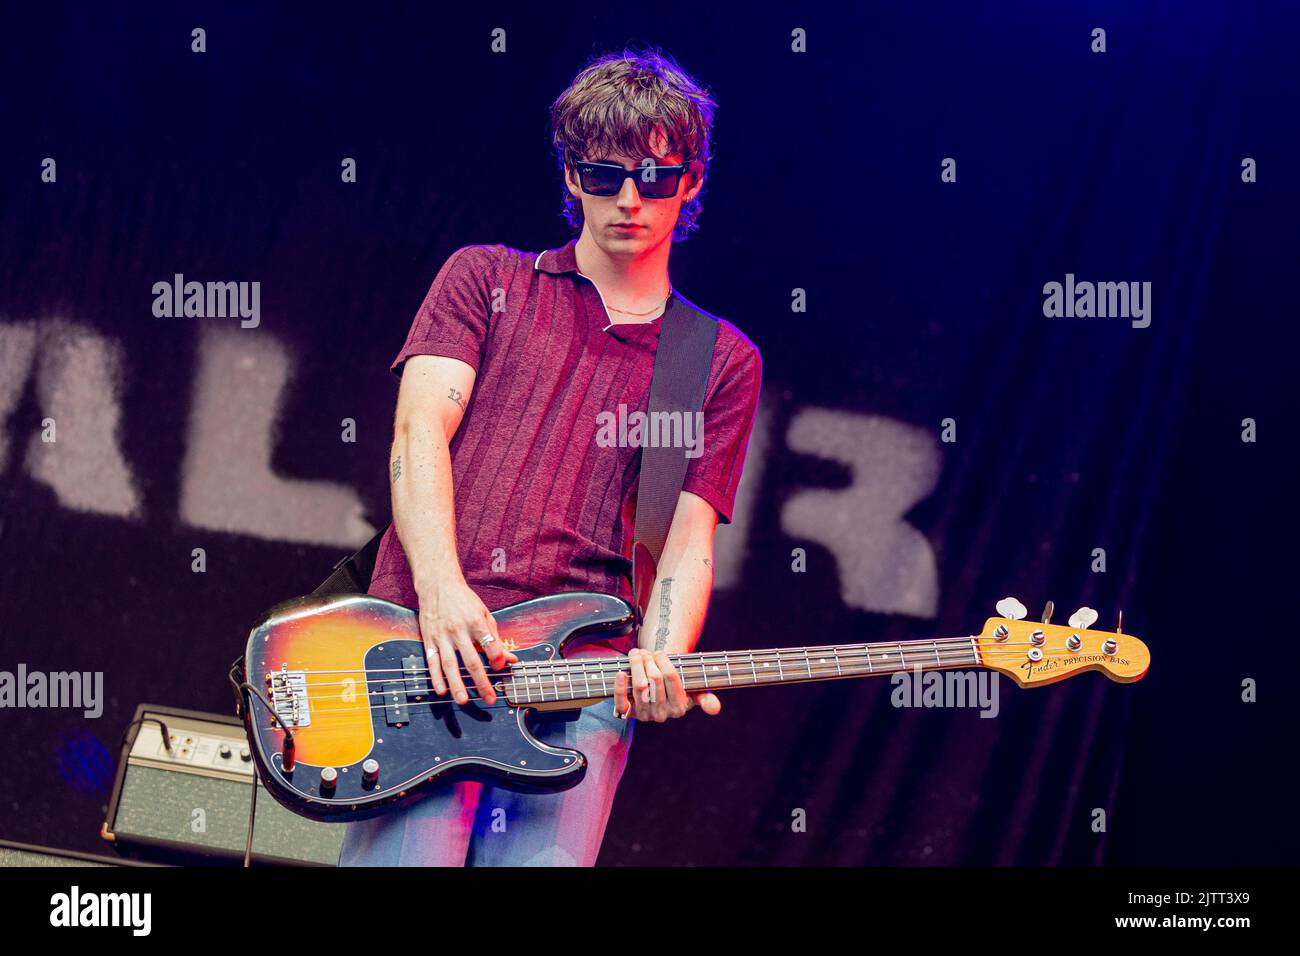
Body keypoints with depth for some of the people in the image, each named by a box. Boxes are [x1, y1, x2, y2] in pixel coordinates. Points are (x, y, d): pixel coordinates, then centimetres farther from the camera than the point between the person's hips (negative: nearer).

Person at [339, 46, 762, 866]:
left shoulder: (724, 362, 19)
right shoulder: (486, 280, 17)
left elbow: (690, 540, 10)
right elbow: (421, 430, 3)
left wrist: (658, 668, -12)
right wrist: (440, 589, -15)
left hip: (583, 678, 1)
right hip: (426, 643, -1)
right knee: (402, 854, -19)